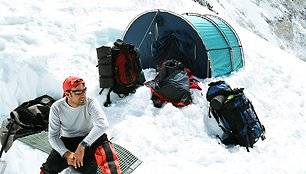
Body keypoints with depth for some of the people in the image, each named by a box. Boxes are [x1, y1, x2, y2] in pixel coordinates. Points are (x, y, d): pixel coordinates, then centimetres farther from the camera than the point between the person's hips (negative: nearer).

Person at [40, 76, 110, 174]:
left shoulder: (91, 103, -21)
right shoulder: (57, 108, -15)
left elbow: (103, 124, -38)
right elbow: (53, 136, -12)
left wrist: (82, 145, -44)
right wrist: (66, 154, -29)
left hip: (87, 139, 0)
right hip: (67, 141, 1)